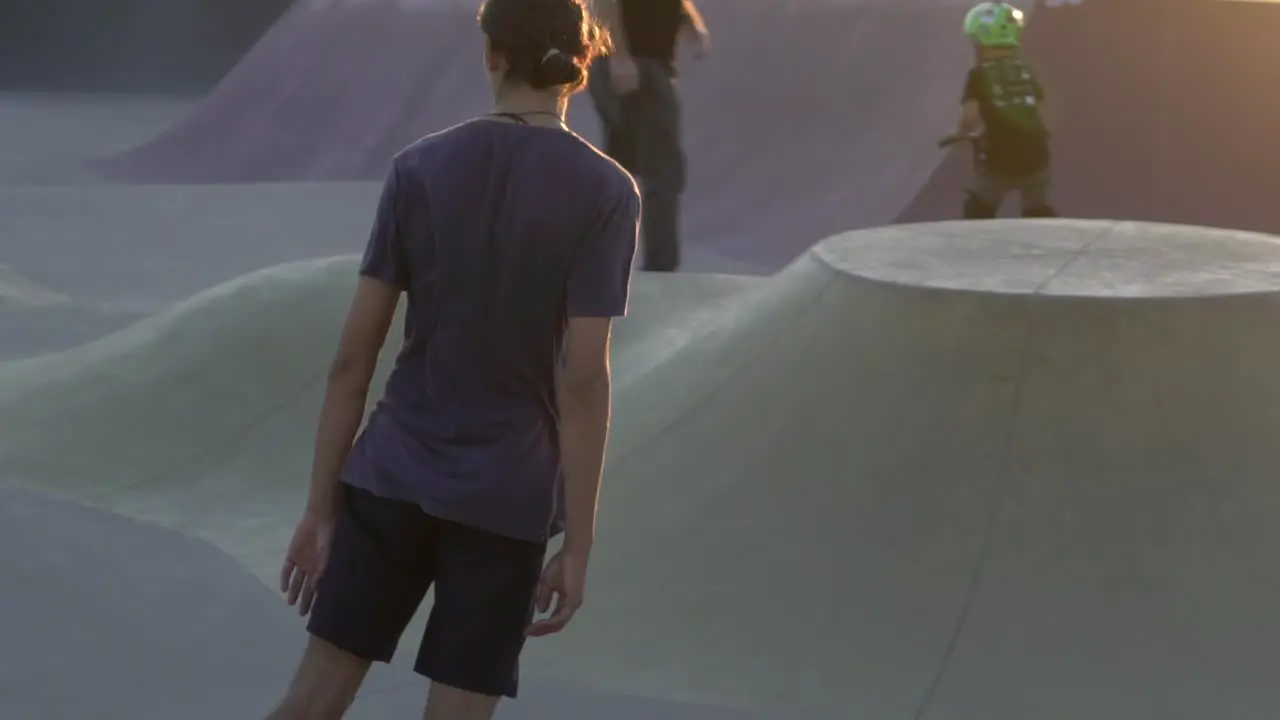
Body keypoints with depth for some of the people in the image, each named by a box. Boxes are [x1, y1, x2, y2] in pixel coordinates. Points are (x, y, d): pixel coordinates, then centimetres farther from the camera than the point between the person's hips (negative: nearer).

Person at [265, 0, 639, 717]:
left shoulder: (419, 168, 0)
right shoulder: (605, 193, -8)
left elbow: (354, 353, 0)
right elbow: (583, 376, -13)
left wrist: (321, 506, 6)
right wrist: (578, 545, -9)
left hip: (391, 476, 2)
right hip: (505, 500, -2)